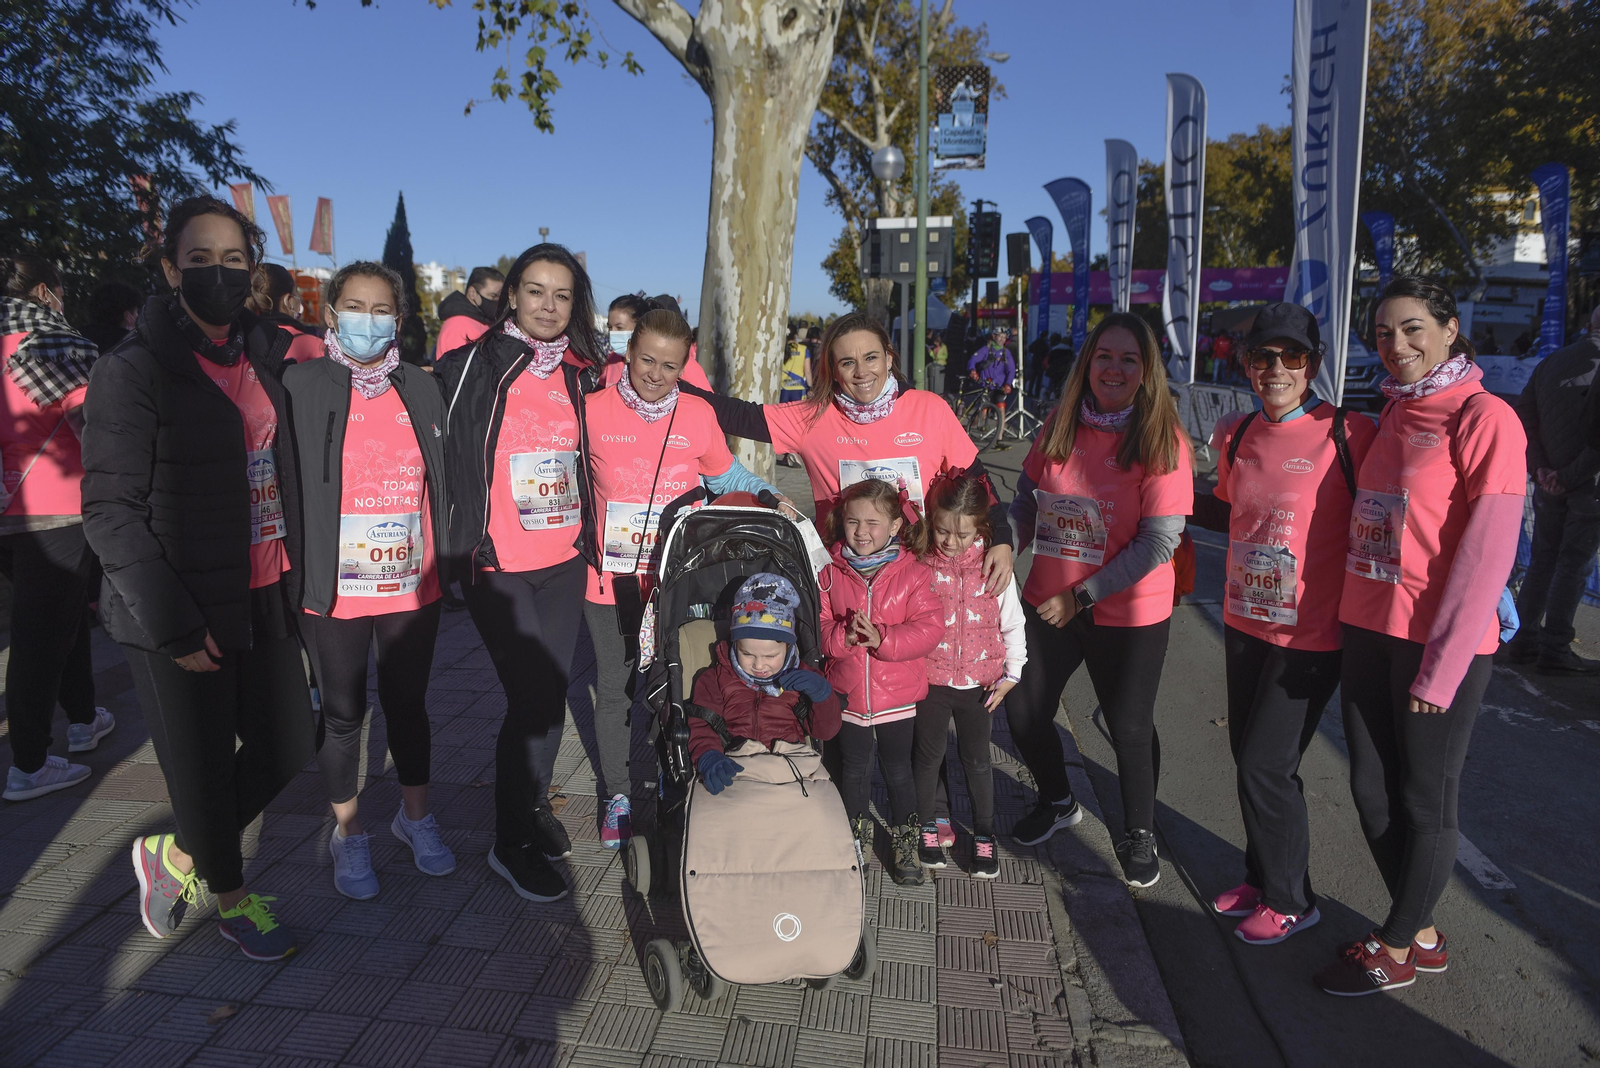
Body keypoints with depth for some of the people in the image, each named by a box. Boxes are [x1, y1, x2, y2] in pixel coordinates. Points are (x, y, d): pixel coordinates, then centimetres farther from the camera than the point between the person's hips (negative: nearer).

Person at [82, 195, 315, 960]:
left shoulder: (265, 356, 7)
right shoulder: (132, 371, -11)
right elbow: (110, 510, -13)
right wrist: (173, 625, -16)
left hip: (262, 599, 6)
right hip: (179, 619, -6)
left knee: (287, 752, 13)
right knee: (204, 773, 10)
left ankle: (177, 855, 36)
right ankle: (232, 901, 34)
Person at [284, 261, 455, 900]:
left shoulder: (421, 389, 6)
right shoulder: (301, 387, -4)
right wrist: (296, 577, -8)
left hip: (413, 587, 3)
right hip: (335, 591, -2)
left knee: (408, 704, 16)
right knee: (342, 712, 12)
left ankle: (415, 816, 36)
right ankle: (348, 834, 30)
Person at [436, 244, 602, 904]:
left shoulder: (578, 373, 9)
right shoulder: (476, 364, -7)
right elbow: (447, 451, -6)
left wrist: (588, 535, 17)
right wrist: (464, 544, -8)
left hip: (564, 561, 5)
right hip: (497, 564, -5)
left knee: (552, 690, 12)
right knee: (534, 695, -5)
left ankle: (533, 803, 35)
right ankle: (510, 844, 13)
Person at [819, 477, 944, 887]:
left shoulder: (914, 573, -9)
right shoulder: (830, 573, -4)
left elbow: (929, 627, -17)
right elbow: (815, 625, -6)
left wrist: (881, 638, -28)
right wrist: (841, 636, -26)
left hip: (898, 696, -1)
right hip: (847, 695, 2)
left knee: (898, 770, 14)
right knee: (854, 768, 18)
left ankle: (906, 841, 35)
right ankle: (858, 835, 41)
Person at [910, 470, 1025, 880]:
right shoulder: (920, 564, -10)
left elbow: (1012, 623, 2)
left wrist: (1011, 673, 1)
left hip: (979, 681, 1)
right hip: (930, 680, 0)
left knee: (976, 759, 12)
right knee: (929, 754, 13)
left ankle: (984, 837, 29)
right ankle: (928, 826, 35)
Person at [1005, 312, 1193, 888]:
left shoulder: (1162, 440, -14)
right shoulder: (1059, 425, -1)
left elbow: (1158, 543, -16)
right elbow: (1027, 498, 10)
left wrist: (1081, 596, -17)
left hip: (1128, 614, -4)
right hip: (1047, 603, 5)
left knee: (1130, 729, 8)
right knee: (1023, 711, 13)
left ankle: (1139, 835, 36)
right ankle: (1058, 802, 43)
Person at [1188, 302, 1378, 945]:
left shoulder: (1350, 434, -13)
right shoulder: (1237, 436, 5)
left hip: (1311, 633, -6)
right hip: (1245, 622, 6)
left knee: (1264, 766, -2)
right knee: (1250, 759, 16)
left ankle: (1289, 900, 21)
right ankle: (1261, 877, 37)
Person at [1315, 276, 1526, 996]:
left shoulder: (1484, 417, -11)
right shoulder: (1392, 415, 12)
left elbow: (1488, 552, -15)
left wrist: (1443, 664, -17)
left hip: (1441, 642, -7)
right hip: (1368, 631, 7)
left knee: (1425, 800, 9)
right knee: (1371, 789, 15)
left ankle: (1395, 951, 26)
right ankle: (1422, 934, 34)